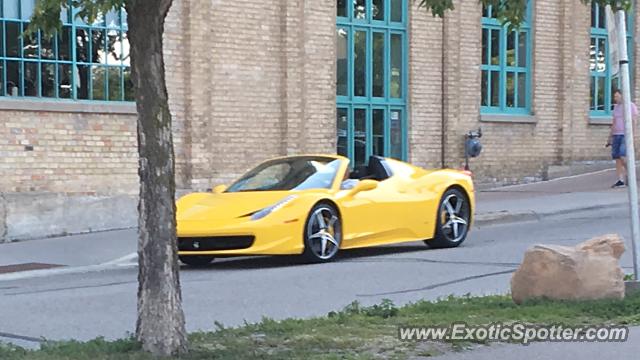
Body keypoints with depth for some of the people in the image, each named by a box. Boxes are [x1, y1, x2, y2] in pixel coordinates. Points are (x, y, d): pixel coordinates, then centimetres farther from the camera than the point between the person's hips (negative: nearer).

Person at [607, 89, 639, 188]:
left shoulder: (631, 106, -6)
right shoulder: (616, 107, 15)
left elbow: (633, 122, -11)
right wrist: (610, 137, 16)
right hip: (616, 135, 7)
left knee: (623, 156, -18)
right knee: (617, 158, -1)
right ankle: (620, 181, -1)